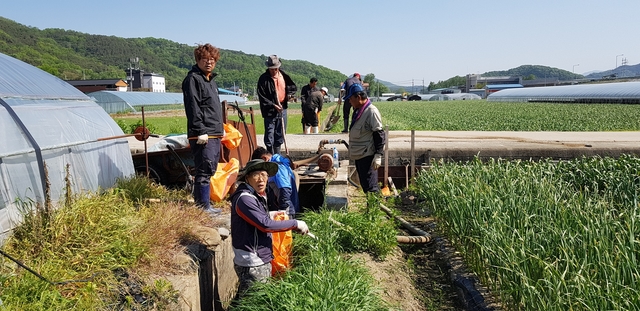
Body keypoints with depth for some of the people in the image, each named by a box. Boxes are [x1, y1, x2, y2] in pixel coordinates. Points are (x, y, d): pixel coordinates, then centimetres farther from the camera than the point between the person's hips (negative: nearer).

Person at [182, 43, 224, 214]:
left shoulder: (211, 80, 21)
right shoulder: (193, 79, -8)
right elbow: (193, 107, -17)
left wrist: (221, 128, 23)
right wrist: (200, 131, -22)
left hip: (215, 134, 10)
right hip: (203, 135, -10)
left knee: (210, 170, 14)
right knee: (205, 171, -9)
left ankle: (201, 204, 23)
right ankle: (203, 207, -2)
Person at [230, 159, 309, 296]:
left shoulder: (258, 196, 11)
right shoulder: (244, 198, -21)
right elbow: (266, 225, -25)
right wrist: (295, 224, -19)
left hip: (262, 261, 10)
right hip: (252, 265, -10)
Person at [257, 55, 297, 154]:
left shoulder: (283, 75, 5)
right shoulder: (263, 79, -9)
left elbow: (293, 87, 18)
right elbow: (262, 97, -13)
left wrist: (290, 94, -3)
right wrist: (273, 105, -20)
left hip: (282, 109, 5)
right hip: (270, 111, -5)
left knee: (280, 135, 14)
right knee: (269, 136, -4)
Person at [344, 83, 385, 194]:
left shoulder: (371, 111, -17)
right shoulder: (358, 111, 12)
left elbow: (379, 135, -18)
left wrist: (378, 155, -20)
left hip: (367, 156, -10)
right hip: (358, 155, 10)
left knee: (370, 187, -6)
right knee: (364, 186, 16)